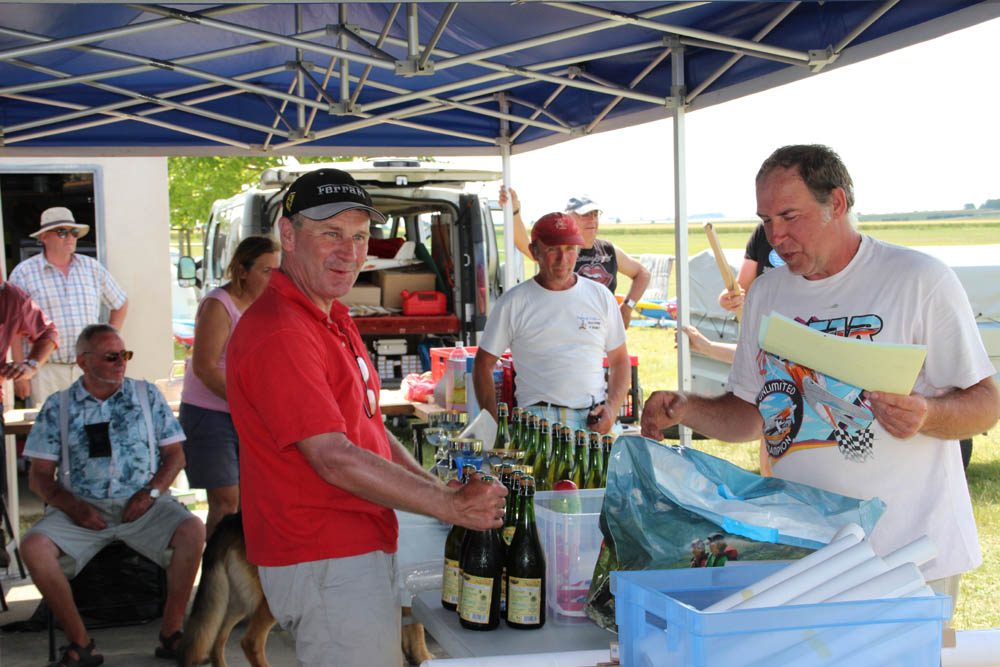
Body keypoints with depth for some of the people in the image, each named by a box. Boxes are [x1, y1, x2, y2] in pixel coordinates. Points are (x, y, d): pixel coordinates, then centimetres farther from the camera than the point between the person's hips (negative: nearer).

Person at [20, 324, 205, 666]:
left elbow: (174, 454, 11)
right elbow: (40, 475, 7)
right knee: (33, 546, -28)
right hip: (82, 507, 0)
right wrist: (73, 507, -11)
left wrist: (151, 492, -7)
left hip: (142, 504, 0)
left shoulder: (147, 395, 11)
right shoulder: (58, 406, 9)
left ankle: (171, 633, -16)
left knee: (192, 530, -29)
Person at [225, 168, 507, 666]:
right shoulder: (278, 334, -20)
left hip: (363, 548, 10)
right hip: (326, 564, -10)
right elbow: (335, 459, -24)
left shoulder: (334, 321, 15)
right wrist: (451, 506, -22)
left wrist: (439, 488, 5)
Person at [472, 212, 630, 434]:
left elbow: (619, 361, 18)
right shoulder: (512, 303, 5)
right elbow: (483, 364, 9)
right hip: (538, 416, -3)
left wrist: (612, 409, 1)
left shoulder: (601, 297, 13)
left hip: (593, 418, 3)